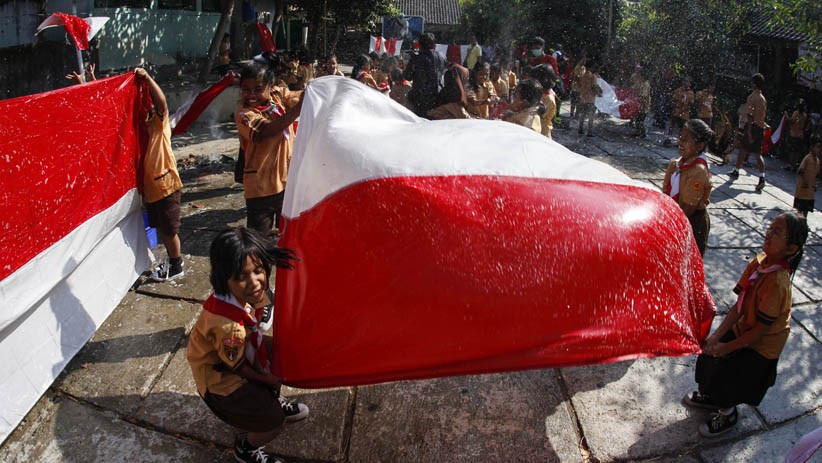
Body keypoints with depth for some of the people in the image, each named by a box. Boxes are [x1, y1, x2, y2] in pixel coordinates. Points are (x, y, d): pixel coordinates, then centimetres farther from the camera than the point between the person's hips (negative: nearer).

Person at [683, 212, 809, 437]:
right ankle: (710, 396, 42)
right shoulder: (759, 262, -13)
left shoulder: (777, 283, -36)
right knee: (709, 356, 13)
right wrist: (717, 335, -15)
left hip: (761, 346, -6)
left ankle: (727, 414, 35)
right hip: (744, 329, 6)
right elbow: (739, 306, -9)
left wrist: (727, 347, -18)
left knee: (727, 376, 4)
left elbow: (760, 330, -27)